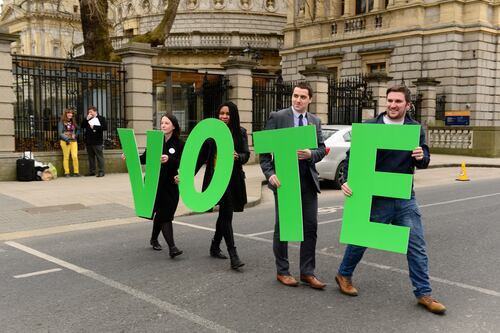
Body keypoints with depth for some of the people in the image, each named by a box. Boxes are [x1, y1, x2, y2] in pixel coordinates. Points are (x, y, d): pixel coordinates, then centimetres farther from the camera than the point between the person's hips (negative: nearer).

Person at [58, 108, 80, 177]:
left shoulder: (73, 122, 14)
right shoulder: (61, 122, 1)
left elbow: (78, 130, 23)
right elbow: (60, 133, -5)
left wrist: (76, 135, 4)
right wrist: (66, 139, -16)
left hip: (73, 141, 3)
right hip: (65, 141, -3)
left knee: (75, 156, -7)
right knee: (66, 157, -1)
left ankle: (76, 172, 0)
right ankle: (67, 173, 4)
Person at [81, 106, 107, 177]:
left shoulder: (101, 118, 2)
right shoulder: (87, 119, 18)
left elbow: (105, 127, -10)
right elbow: (82, 126, 8)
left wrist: (94, 127, -12)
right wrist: (87, 119, -3)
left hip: (97, 141, -6)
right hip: (88, 141, 6)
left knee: (99, 156, -4)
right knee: (91, 157, 9)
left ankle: (101, 172, -3)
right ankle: (92, 171, 15)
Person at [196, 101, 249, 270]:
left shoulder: (240, 132, 5)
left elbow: (246, 155, 1)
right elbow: (202, 155, 7)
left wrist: (238, 156, -21)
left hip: (234, 178, 3)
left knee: (224, 214, 15)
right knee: (227, 213, -11)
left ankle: (215, 246, 34)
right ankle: (233, 255, -12)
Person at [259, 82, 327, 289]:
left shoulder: (315, 121, 11)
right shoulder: (277, 118, -3)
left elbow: (322, 149, 11)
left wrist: (311, 154, -11)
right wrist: (270, 174, -16)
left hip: (308, 180, 4)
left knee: (310, 227, 4)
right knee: (282, 226, 6)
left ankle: (307, 272, 16)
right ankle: (282, 272, 19)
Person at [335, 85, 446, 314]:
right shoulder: (370, 127, -7)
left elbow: (424, 161, 8)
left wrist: (422, 156, -17)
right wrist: (347, 180, -22)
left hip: (406, 198, 3)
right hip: (376, 198, -3)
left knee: (417, 246, 4)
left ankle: (423, 293, 16)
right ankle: (344, 275, 34)